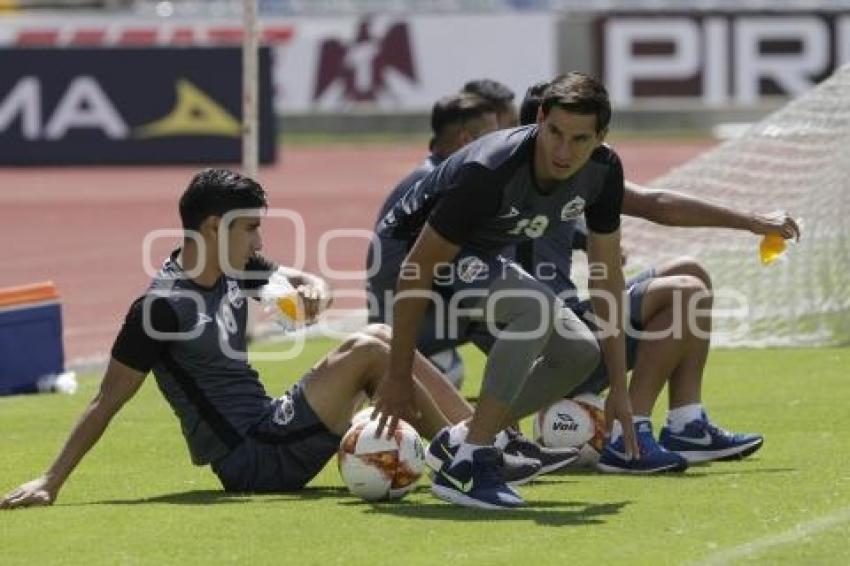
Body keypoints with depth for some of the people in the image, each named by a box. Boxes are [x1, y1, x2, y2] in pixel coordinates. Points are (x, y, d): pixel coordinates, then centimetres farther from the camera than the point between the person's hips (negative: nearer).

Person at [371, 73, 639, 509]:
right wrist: (398, 378, -24)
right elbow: (416, 272, -30)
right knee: (537, 306, -32)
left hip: (480, 258, 8)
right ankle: (464, 467, -29)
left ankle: (461, 443, 9)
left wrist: (619, 388, -5)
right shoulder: (488, 173, -37)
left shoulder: (603, 172, -16)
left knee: (579, 353, -3)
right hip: (412, 247, -8)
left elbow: (607, 275, -4)